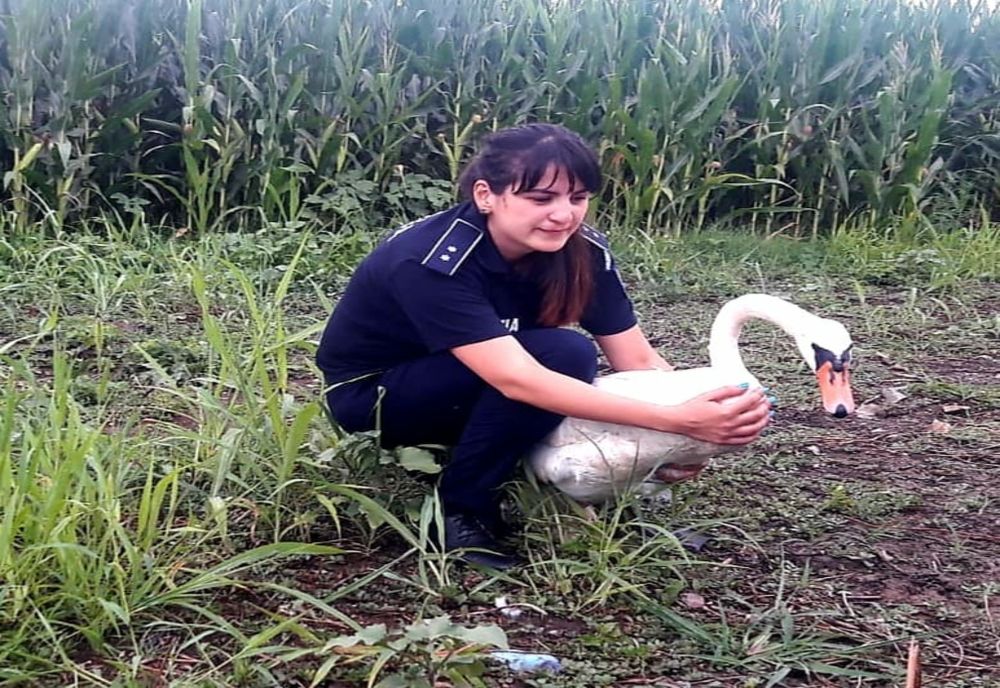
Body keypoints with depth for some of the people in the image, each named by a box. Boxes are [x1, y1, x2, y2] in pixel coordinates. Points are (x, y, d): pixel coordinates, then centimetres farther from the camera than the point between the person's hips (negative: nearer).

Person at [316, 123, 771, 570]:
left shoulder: (583, 251, -16)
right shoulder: (435, 262, -34)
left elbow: (638, 360, -17)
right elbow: (517, 379, -44)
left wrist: (690, 424, -40)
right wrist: (677, 421, -51)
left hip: (456, 389, 7)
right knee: (563, 355, -28)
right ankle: (460, 508, -14)